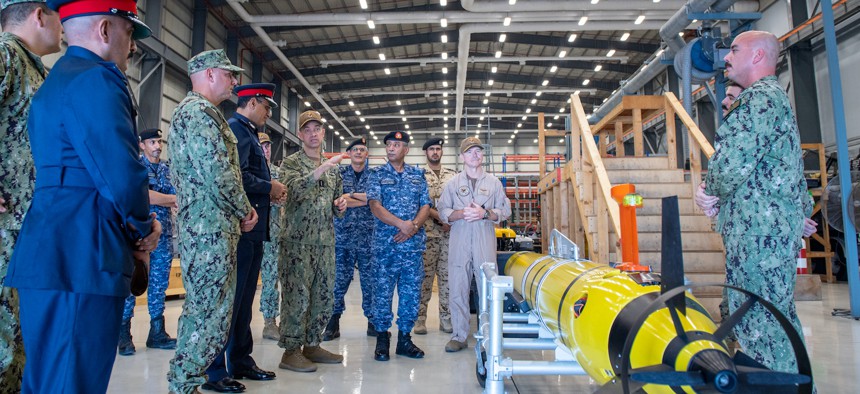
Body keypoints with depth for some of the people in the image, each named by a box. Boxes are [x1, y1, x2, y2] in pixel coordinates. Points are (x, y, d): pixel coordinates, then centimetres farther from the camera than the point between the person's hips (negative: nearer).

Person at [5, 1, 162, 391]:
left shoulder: (53, 81, 21)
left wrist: (132, 227, 12)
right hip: (80, 261, -10)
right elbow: (122, 176, -21)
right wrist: (144, 227, -1)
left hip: (51, 256, 10)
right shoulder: (96, 78, -11)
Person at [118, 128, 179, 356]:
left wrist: (155, 198, -13)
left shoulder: (167, 169, 15)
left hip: (164, 234, 5)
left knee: (159, 284, 8)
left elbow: (175, 198, 6)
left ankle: (157, 333, 15)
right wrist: (170, 199, -6)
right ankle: (123, 334, 7)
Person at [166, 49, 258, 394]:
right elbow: (218, 172, -21)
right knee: (207, 311, -5)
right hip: (210, 226, -11)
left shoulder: (201, 111, 22)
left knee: (212, 308, 17)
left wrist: (240, 211, 11)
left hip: (211, 225, 11)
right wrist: (245, 210, -8)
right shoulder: (199, 110, -12)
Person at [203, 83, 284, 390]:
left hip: (252, 229, 10)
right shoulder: (237, 129, -10)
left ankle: (240, 362, 26)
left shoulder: (247, 132, 20)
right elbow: (236, 176, -24)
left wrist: (268, 192, 5)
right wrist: (270, 188, -11)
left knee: (243, 299, 15)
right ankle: (215, 371, 7)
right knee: (229, 299, -3)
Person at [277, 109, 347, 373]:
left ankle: (312, 345, 22)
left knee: (324, 296, 9)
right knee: (297, 296, -5)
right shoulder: (291, 162, 0)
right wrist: (323, 168, -31)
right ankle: (291, 351, 7)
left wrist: (341, 205, 1)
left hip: (326, 242, 6)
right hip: (298, 241, -6)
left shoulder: (332, 167, 18)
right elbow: (295, 189, -20)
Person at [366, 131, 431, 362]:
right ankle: (382, 339, 15)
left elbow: (426, 206, 6)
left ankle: (404, 338, 19)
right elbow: (375, 206, -8)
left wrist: (414, 226, -13)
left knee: (411, 292, 6)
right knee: (382, 291, 2)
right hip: (385, 244, -2)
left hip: (413, 243, 3)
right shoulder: (377, 174, 4)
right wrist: (402, 224, -19)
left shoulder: (417, 175, 12)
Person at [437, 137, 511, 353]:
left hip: (485, 242, 0)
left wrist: (485, 213, -8)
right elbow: (443, 212, 8)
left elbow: (504, 211, 9)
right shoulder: (453, 183, 13)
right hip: (459, 243, 1)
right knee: (457, 289, 1)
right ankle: (459, 336, 11)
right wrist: (462, 213, -10)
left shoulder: (494, 182, 12)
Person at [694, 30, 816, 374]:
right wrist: (713, 191, 8)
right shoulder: (775, 96, 25)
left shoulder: (760, 96, -10)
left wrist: (711, 191, -1)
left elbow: (733, 160, -21)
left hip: (759, 226, -11)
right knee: (778, 312, 16)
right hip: (777, 224, 11)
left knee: (759, 320, -7)